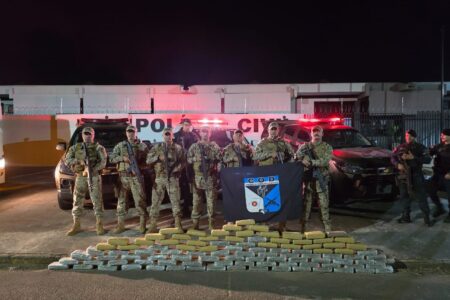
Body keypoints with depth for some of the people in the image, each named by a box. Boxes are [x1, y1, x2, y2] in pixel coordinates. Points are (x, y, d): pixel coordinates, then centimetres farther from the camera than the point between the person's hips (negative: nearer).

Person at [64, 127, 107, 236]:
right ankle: (76, 225, 15)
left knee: (97, 201, -4)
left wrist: (91, 170, -21)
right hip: (80, 177, 3)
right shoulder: (75, 147, 13)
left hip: (94, 176, -3)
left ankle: (99, 225, 3)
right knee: (77, 201, 5)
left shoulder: (98, 147, 3)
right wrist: (78, 161, -14)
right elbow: (67, 160, 5)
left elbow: (103, 162, -8)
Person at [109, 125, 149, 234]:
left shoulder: (142, 146, 5)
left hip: (137, 176, -2)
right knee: (121, 201, 5)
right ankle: (120, 224, 13)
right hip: (123, 176, 2)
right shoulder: (120, 145, 10)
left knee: (140, 200, -3)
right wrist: (122, 158, -11)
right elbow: (111, 158, 6)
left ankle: (143, 224, 7)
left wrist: (139, 166, -13)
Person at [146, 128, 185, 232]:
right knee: (156, 201, 2)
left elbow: (182, 162, 7)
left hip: (173, 178, -1)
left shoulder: (178, 148, 6)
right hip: (159, 177, 1)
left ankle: (178, 224, 8)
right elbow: (148, 160, 3)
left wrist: (177, 168, -12)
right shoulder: (157, 147, 8)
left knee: (175, 201, 0)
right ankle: (152, 225, 11)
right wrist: (158, 157, -13)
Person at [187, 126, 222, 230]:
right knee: (196, 199, 1)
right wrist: (197, 158, -11)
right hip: (198, 176, 0)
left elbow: (219, 157, 2)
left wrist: (210, 159, -10)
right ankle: (195, 221, 10)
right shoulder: (194, 146, 8)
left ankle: (211, 222, 10)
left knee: (211, 199, 2)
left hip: (211, 176, 0)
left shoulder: (214, 146, 9)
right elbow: (188, 159, 2)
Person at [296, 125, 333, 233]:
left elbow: (325, 161, -11)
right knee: (305, 203, 3)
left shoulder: (327, 147, 6)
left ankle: (327, 228, 8)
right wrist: (303, 158, -25)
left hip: (322, 179, -1)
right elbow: (297, 155, -4)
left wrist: (311, 162, -22)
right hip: (307, 179, 1)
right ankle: (302, 228, 9)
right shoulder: (305, 146, 11)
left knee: (324, 205, 1)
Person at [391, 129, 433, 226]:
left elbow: (427, 159, -8)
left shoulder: (420, 147, 0)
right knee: (404, 196, 10)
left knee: (421, 196, -3)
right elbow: (393, 157, 10)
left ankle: (427, 217, 6)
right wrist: (397, 164, -10)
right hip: (403, 176, 3)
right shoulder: (400, 147, 8)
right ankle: (406, 216, 21)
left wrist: (413, 158, -20)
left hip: (416, 176, -3)